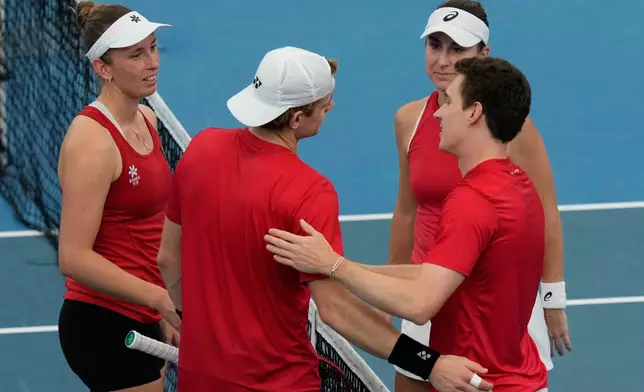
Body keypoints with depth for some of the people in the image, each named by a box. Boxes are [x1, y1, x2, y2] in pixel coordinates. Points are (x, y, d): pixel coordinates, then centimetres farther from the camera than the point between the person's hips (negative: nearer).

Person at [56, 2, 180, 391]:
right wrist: (162, 299, -25)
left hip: (142, 318, 8)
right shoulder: (93, 139, -19)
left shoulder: (147, 119, 7)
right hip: (105, 326, -8)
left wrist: (161, 313, 16)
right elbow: (75, 257, -22)